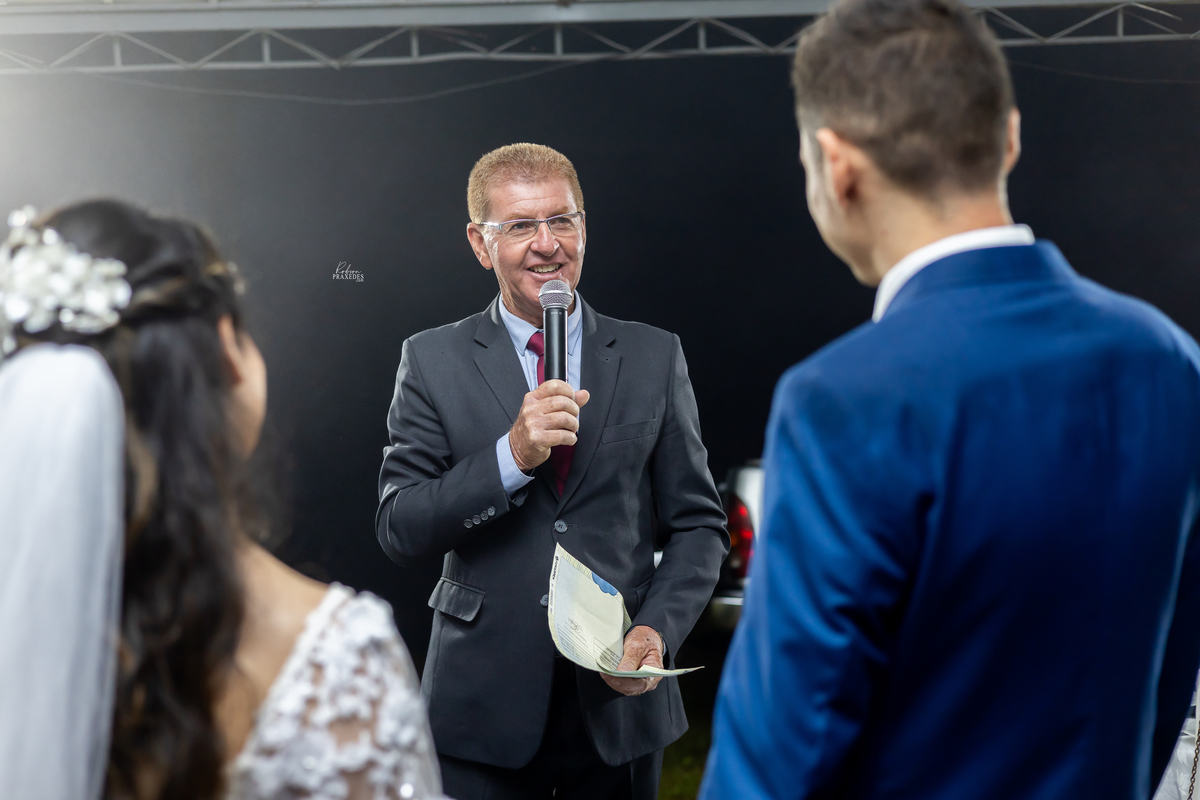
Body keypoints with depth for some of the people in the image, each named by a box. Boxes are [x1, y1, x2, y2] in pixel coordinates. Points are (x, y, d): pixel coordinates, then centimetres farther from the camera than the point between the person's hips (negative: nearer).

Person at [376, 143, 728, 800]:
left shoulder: (655, 358, 4)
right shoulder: (432, 362, 1)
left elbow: (698, 524, 6)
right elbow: (398, 528, -5)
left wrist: (658, 630, -10)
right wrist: (512, 455, -18)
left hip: (621, 701, 1)